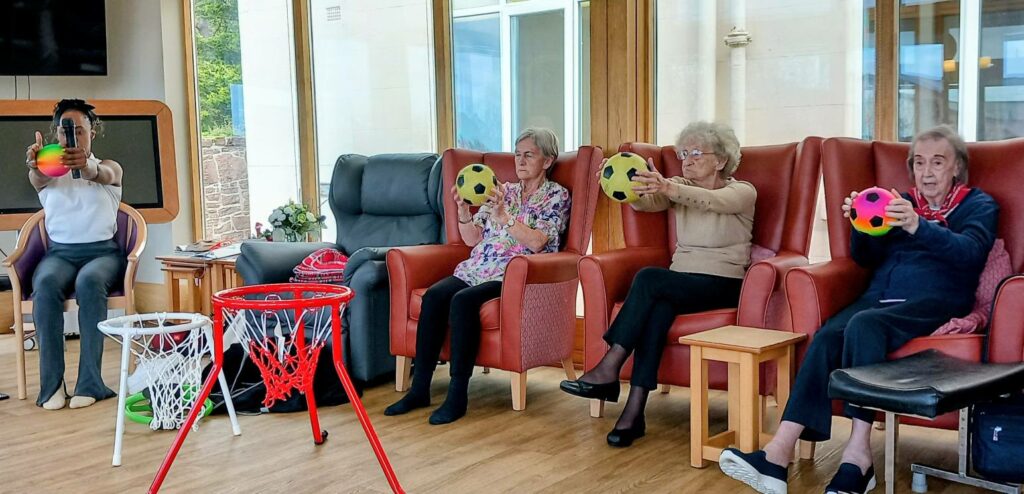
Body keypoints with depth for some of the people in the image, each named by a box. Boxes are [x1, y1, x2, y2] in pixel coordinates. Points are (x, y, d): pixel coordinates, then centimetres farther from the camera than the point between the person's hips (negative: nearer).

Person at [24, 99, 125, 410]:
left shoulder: (110, 168, 11)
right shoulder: (49, 173, 14)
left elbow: (100, 175, -16)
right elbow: (38, 178, -14)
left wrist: (86, 165, -43)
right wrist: (34, 165, -41)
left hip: (102, 251, -1)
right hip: (60, 252, 2)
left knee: (89, 281, -36)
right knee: (46, 283, -33)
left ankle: (90, 381, -35)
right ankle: (51, 383, -32)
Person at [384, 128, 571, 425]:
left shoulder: (556, 195, 5)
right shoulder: (503, 191, 21)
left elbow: (536, 242, -11)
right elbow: (473, 238, 15)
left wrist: (503, 215, -18)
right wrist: (463, 208, -1)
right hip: (479, 267, 6)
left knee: (463, 300, -33)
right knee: (434, 295, -23)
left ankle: (457, 396, -27)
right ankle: (419, 388, -20)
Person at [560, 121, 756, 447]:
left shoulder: (743, 191, -1)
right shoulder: (679, 187, 13)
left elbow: (710, 201, -25)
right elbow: (644, 202, -8)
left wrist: (667, 188, -44)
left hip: (723, 283, -4)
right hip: (680, 281, 4)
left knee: (649, 279, -31)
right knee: (658, 305, -33)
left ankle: (609, 370, -29)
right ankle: (634, 411, -37)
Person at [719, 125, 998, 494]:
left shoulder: (979, 206, 12)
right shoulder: (902, 202, 25)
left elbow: (971, 252, -10)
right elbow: (867, 258, 18)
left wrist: (918, 227, -28)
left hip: (935, 302, -4)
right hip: (880, 297, 4)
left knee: (863, 325, -35)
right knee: (827, 336, -27)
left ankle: (857, 454, -36)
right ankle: (780, 452, -39)